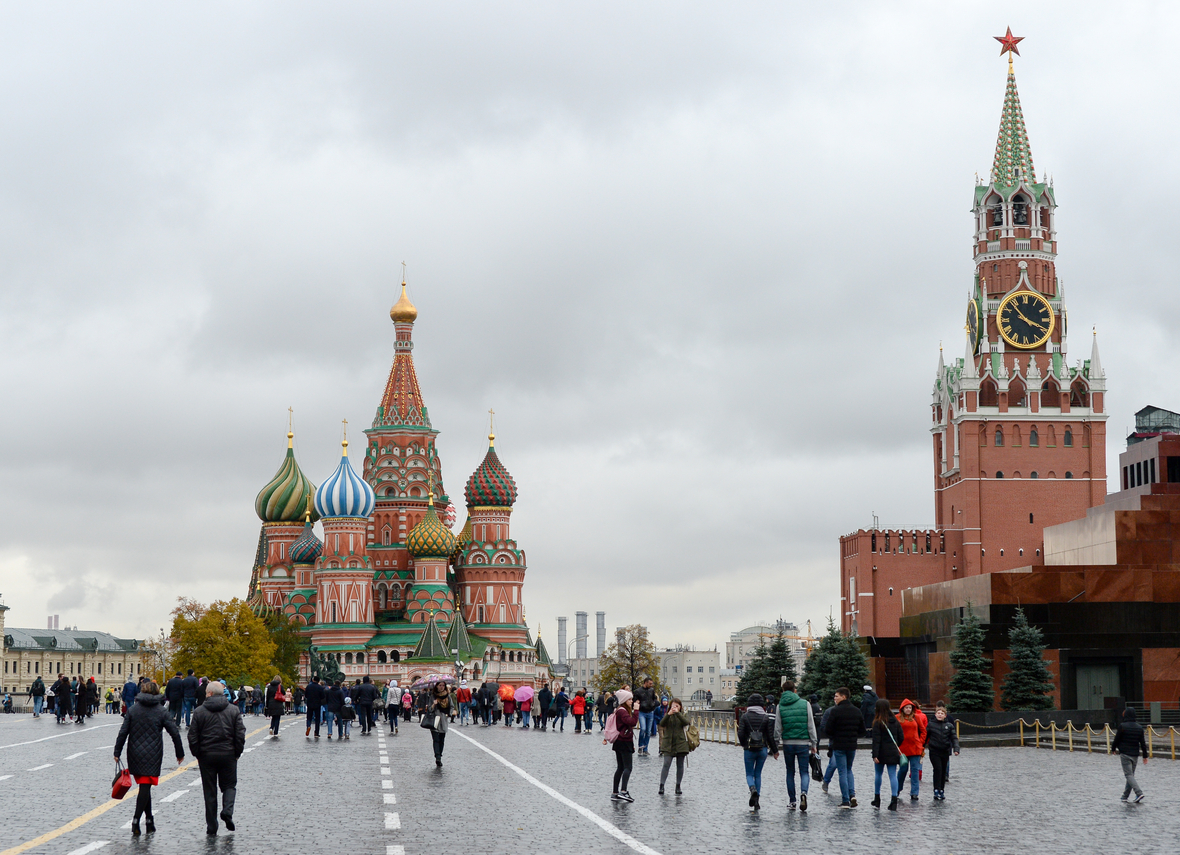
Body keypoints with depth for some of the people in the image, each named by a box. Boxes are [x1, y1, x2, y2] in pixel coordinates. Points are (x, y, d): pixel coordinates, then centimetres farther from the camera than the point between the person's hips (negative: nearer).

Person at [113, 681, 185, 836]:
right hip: (153, 755, -3)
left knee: (144, 786, 14)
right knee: (145, 787, -4)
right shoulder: (161, 711, -1)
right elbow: (174, 732, -1)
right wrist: (180, 753, 8)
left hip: (135, 755, 3)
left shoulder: (132, 709, 3)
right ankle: (136, 819, -18)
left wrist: (117, 752, 5)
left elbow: (123, 732, 0)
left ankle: (149, 820, 16)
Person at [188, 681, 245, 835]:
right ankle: (227, 810, -12)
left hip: (206, 755, 0)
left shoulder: (200, 711, -3)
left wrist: (197, 754, 8)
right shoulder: (234, 710, 0)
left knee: (209, 790, 7)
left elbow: (193, 736, -3)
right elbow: (240, 734, -2)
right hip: (228, 755, 0)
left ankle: (211, 826, 8)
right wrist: (237, 753, 8)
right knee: (229, 785, 15)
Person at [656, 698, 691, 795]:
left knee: (680, 765, 6)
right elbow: (662, 724, -12)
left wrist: (677, 713, -24)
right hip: (668, 744, -1)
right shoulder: (667, 715, 6)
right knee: (666, 764, -10)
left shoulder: (683, 715, 6)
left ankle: (678, 786, 15)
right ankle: (661, 785, -12)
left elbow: (686, 722, -15)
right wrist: (669, 714, -25)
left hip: (681, 743, 1)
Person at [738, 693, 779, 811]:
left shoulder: (745, 716, -4)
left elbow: (740, 734, -8)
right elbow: (770, 736, -1)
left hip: (749, 749, -2)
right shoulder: (766, 717, 0)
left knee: (749, 773, 9)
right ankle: (757, 801, 7)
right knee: (758, 773, 13)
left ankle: (753, 789, -24)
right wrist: (775, 750, 10)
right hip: (762, 749, 2)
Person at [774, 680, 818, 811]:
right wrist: (814, 743, 8)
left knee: (790, 772, 13)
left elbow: (777, 728, 1)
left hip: (787, 743, 1)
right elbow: (811, 725, 2)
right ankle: (803, 792, -24)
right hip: (803, 743, -1)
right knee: (804, 772, 3)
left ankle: (792, 801, 12)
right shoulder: (805, 704, 0)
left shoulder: (780, 706, 1)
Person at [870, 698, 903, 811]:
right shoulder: (896, 721, 6)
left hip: (881, 753, -4)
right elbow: (901, 737, 10)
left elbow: (876, 740, -14)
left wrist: (875, 755, -16)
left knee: (878, 774, 12)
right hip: (893, 753, 4)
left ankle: (877, 799, 19)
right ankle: (894, 800, -7)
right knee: (893, 775, 1)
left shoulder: (878, 722, -10)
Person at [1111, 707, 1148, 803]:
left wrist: (1113, 749, 13)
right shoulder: (1139, 727, 5)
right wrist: (1145, 755, 13)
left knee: (1129, 775, -7)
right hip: (1135, 754, 6)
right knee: (1131, 774, 15)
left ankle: (1139, 793, -24)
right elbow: (1143, 743, 8)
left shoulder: (1122, 726, -10)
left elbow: (1117, 739, -5)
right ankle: (1125, 795, 22)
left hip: (1125, 754, -6)